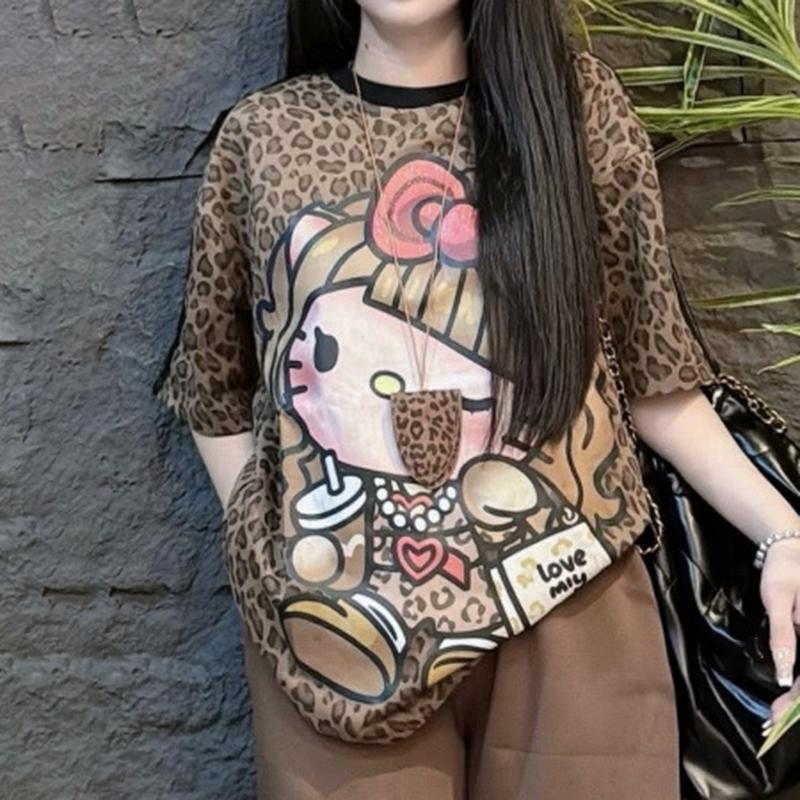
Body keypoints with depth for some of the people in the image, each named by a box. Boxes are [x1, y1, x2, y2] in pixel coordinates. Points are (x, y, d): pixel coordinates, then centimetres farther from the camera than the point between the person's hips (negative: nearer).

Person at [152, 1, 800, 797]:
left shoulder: (577, 102, 1)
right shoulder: (261, 134, 3)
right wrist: (267, 571, 2)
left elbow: (648, 366, 2)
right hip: (336, 627, 1)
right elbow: (216, 388, 10)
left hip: (566, 610, 0)